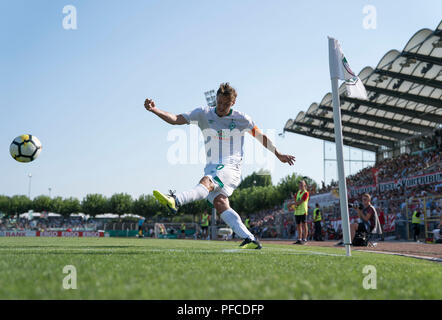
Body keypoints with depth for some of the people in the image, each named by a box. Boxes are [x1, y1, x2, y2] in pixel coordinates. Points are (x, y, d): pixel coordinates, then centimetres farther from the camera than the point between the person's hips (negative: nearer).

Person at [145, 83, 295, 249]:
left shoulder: (242, 119, 3)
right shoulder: (203, 114, 6)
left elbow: (261, 137, 15)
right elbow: (175, 119, -1)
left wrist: (278, 155, 17)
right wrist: (154, 110, -16)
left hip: (231, 167, -4)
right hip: (212, 167, 4)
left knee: (206, 182, -33)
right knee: (219, 202, -18)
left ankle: (175, 201, -57)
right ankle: (249, 239, -16)